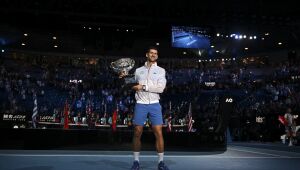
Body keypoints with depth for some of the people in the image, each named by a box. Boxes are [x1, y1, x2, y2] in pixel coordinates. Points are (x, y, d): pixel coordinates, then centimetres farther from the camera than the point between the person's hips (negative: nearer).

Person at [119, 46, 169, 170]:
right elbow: (132, 85, 24)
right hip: (140, 104, 1)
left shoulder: (160, 70, 7)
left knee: (159, 133, -5)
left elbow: (160, 88, -8)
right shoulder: (138, 70, 14)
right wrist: (125, 77, 5)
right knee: (137, 133, 1)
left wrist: (143, 87, -12)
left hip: (154, 104, -1)